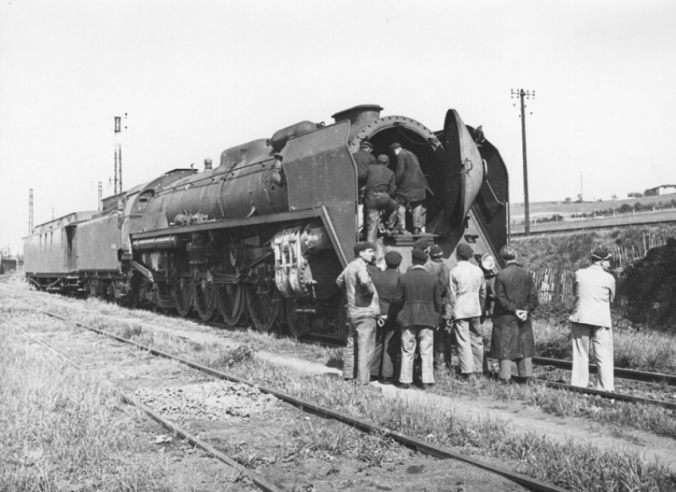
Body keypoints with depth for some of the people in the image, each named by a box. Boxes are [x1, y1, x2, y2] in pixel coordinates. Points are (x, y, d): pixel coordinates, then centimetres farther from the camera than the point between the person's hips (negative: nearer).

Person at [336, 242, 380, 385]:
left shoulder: (350, 266, 14)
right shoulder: (360, 266, -15)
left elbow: (339, 281, 31)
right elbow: (364, 281, -35)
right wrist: (371, 291, -16)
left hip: (352, 311, 9)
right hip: (365, 311, -9)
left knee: (351, 345, 16)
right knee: (365, 347, -7)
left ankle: (347, 375, 23)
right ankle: (362, 380, -7)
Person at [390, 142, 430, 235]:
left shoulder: (400, 155, -7)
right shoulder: (411, 154, 20)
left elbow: (400, 171, -15)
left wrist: (395, 182, -9)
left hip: (407, 184, -7)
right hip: (418, 184, 7)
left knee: (401, 204, 2)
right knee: (417, 206, 11)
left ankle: (402, 227, -3)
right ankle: (417, 228, 10)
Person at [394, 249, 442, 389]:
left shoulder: (403, 278, -5)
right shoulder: (432, 279, -1)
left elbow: (399, 299, -2)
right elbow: (437, 301, 4)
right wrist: (436, 316, 17)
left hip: (408, 318, 0)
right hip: (427, 319, 0)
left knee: (407, 351, 7)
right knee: (426, 351, 4)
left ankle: (405, 380, 9)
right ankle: (427, 381, 3)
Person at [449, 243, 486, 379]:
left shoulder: (454, 272, -9)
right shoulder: (478, 270, 6)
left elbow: (452, 295, -7)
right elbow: (483, 291, 13)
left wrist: (450, 312, -1)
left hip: (460, 310, -5)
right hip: (475, 309, 5)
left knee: (463, 341, -4)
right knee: (476, 339, 13)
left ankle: (467, 371, -8)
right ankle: (478, 369, 19)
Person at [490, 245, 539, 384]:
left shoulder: (501, 275, -12)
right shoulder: (526, 274, 0)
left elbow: (501, 298, -14)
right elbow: (533, 296, -2)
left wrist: (514, 310, -9)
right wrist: (526, 310, -4)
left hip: (505, 318, -4)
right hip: (523, 319, 4)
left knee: (505, 346, 3)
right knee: (524, 344, 13)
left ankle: (505, 377, 5)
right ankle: (524, 375, 16)